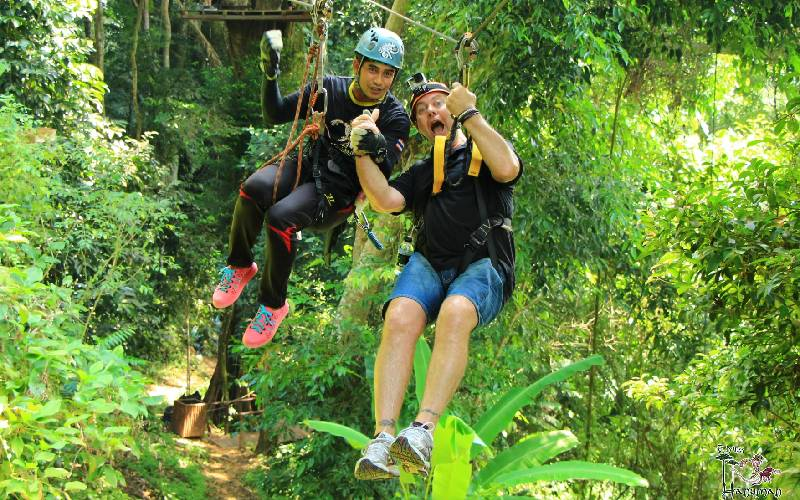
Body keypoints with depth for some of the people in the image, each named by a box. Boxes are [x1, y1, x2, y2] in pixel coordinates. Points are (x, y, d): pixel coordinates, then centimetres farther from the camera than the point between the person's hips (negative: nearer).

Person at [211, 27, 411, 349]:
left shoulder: (395, 117, -9)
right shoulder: (330, 89, -2)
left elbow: (385, 174, -18)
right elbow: (275, 114, -2)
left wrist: (379, 150, -41)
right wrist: (270, 75, -20)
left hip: (340, 193, -3)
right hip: (309, 168, 3)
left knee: (280, 217, -32)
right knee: (254, 189, -30)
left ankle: (273, 303, -9)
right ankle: (240, 266, -3)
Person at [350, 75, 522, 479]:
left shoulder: (483, 153, 20)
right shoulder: (422, 173, 30)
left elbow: (507, 168, -6)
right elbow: (385, 200, 10)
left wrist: (469, 114, -2)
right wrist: (362, 152, 2)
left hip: (482, 266, -3)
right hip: (428, 263, 3)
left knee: (455, 314, -38)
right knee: (400, 319, -31)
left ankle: (423, 430, -49)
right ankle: (383, 438, -43)